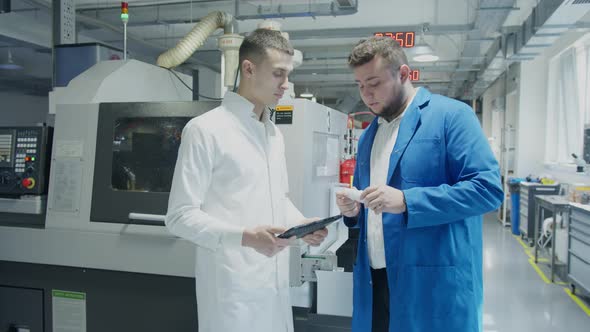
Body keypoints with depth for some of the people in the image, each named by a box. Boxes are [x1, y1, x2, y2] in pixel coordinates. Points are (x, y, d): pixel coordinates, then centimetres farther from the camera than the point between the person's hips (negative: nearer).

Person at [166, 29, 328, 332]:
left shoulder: (274, 134, 13)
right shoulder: (205, 129, -12)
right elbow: (180, 216, -14)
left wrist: (301, 223, 2)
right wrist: (245, 236, -25)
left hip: (275, 283, 7)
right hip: (232, 288, -7)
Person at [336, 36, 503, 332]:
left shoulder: (451, 115, -6)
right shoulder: (368, 135, 15)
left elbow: (488, 188, -15)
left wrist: (407, 201, -23)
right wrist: (353, 210, 0)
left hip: (437, 283, -6)